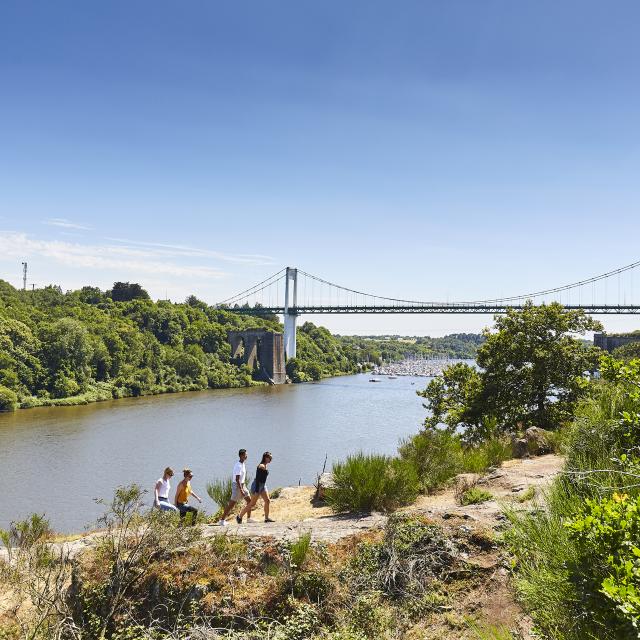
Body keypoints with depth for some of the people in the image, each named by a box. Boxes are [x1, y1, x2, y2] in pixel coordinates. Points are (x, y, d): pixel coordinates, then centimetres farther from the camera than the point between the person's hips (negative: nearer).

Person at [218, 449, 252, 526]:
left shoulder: (242, 464, 9)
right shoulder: (238, 466, -21)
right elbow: (237, 479, -25)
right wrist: (241, 490, -27)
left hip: (242, 485, 10)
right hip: (237, 486, -10)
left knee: (249, 501, 12)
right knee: (231, 504, -6)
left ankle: (249, 518, 22)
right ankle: (222, 520, 0)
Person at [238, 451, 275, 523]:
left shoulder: (265, 466, 9)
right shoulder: (261, 466, -20)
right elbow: (257, 478, -24)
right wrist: (257, 491, -26)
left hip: (263, 485, 9)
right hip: (257, 486, -9)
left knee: (267, 501, 0)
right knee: (252, 504, -2)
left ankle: (266, 518, 6)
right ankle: (239, 516, 9)